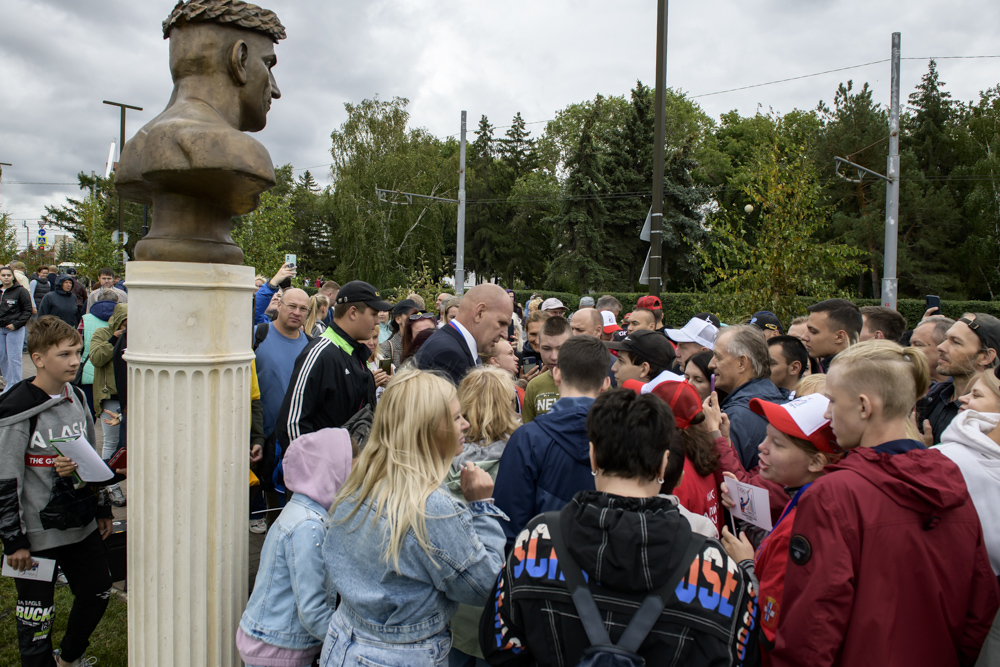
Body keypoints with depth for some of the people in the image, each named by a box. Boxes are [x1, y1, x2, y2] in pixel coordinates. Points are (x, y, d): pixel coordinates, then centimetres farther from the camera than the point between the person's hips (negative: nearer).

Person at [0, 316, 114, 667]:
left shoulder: (77, 397, 5)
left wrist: (102, 509, 17)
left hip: (82, 526, 7)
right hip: (36, 534, -7)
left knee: (98, 592, 16)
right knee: (36, 618, 5)